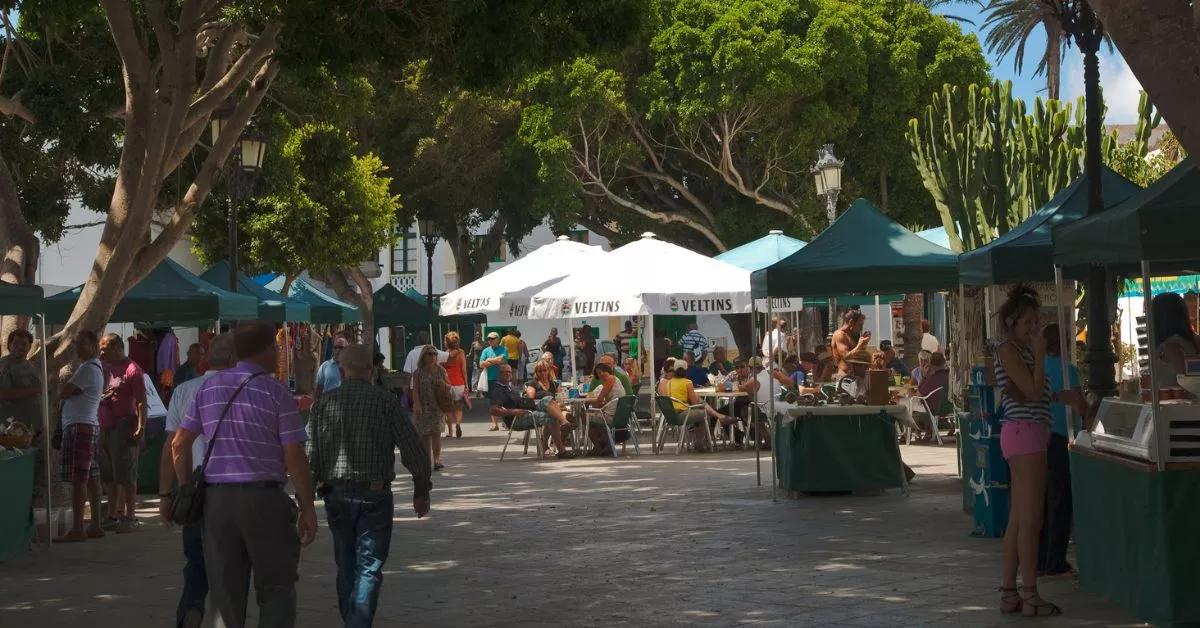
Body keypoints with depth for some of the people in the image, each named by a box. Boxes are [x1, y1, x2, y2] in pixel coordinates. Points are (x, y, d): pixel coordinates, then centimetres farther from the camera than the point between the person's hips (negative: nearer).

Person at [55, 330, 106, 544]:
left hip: (79, 427, -10)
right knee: (91, 478, 9)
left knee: (78, 479, -11)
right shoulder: (95, 368, 21)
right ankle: (95, 526, 12)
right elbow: (73, 393, 22)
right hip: (89, 426, 10)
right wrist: (67, 388, 4)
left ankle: (78, 530, -13)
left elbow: (63, 392, -13)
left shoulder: (88, 369, -12)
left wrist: (63, 386, 6)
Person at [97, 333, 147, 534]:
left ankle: (129, 517, -2)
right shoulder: (105, 369, 15)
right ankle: (113, 515, 21)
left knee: (125, 475, -6)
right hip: (104, 427, 8)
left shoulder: (131, 369, -9)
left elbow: (141, 401, -14)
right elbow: (95, 396, 28)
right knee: (109, 476, 13)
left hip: (123, 428, -8)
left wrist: (141, 427, -20)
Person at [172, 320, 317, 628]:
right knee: (277, 590, 6)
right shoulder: (275, 391, -5)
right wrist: (307, 508, -3)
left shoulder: (209, 387, 10)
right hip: (263, 498, -4)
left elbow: (179, 443, 10)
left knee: (225, 592, 12)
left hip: (216, 498, 5)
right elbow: (294, 456, -9)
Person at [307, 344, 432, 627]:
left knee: (346, 566, 17)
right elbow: (413, 448, -5)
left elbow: (309, 453, -2)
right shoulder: (386, 402, -4)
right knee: (369, 568, -1)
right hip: (375, 495, -3)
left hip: (336, 495, 3)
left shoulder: (324, 403, 1)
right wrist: (422, 490, 5)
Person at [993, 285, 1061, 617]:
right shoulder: (1009, 350, -10)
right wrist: (1040, 354, -12)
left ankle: (1009, 592, 14)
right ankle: (1030, 596, -7)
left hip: (1032, 434, 10)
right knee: (1031, 518, -9)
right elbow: (1033, 391, -17)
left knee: (1019, 518, 10)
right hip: (1024, 432, -10)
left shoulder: (1023, 350, 18)